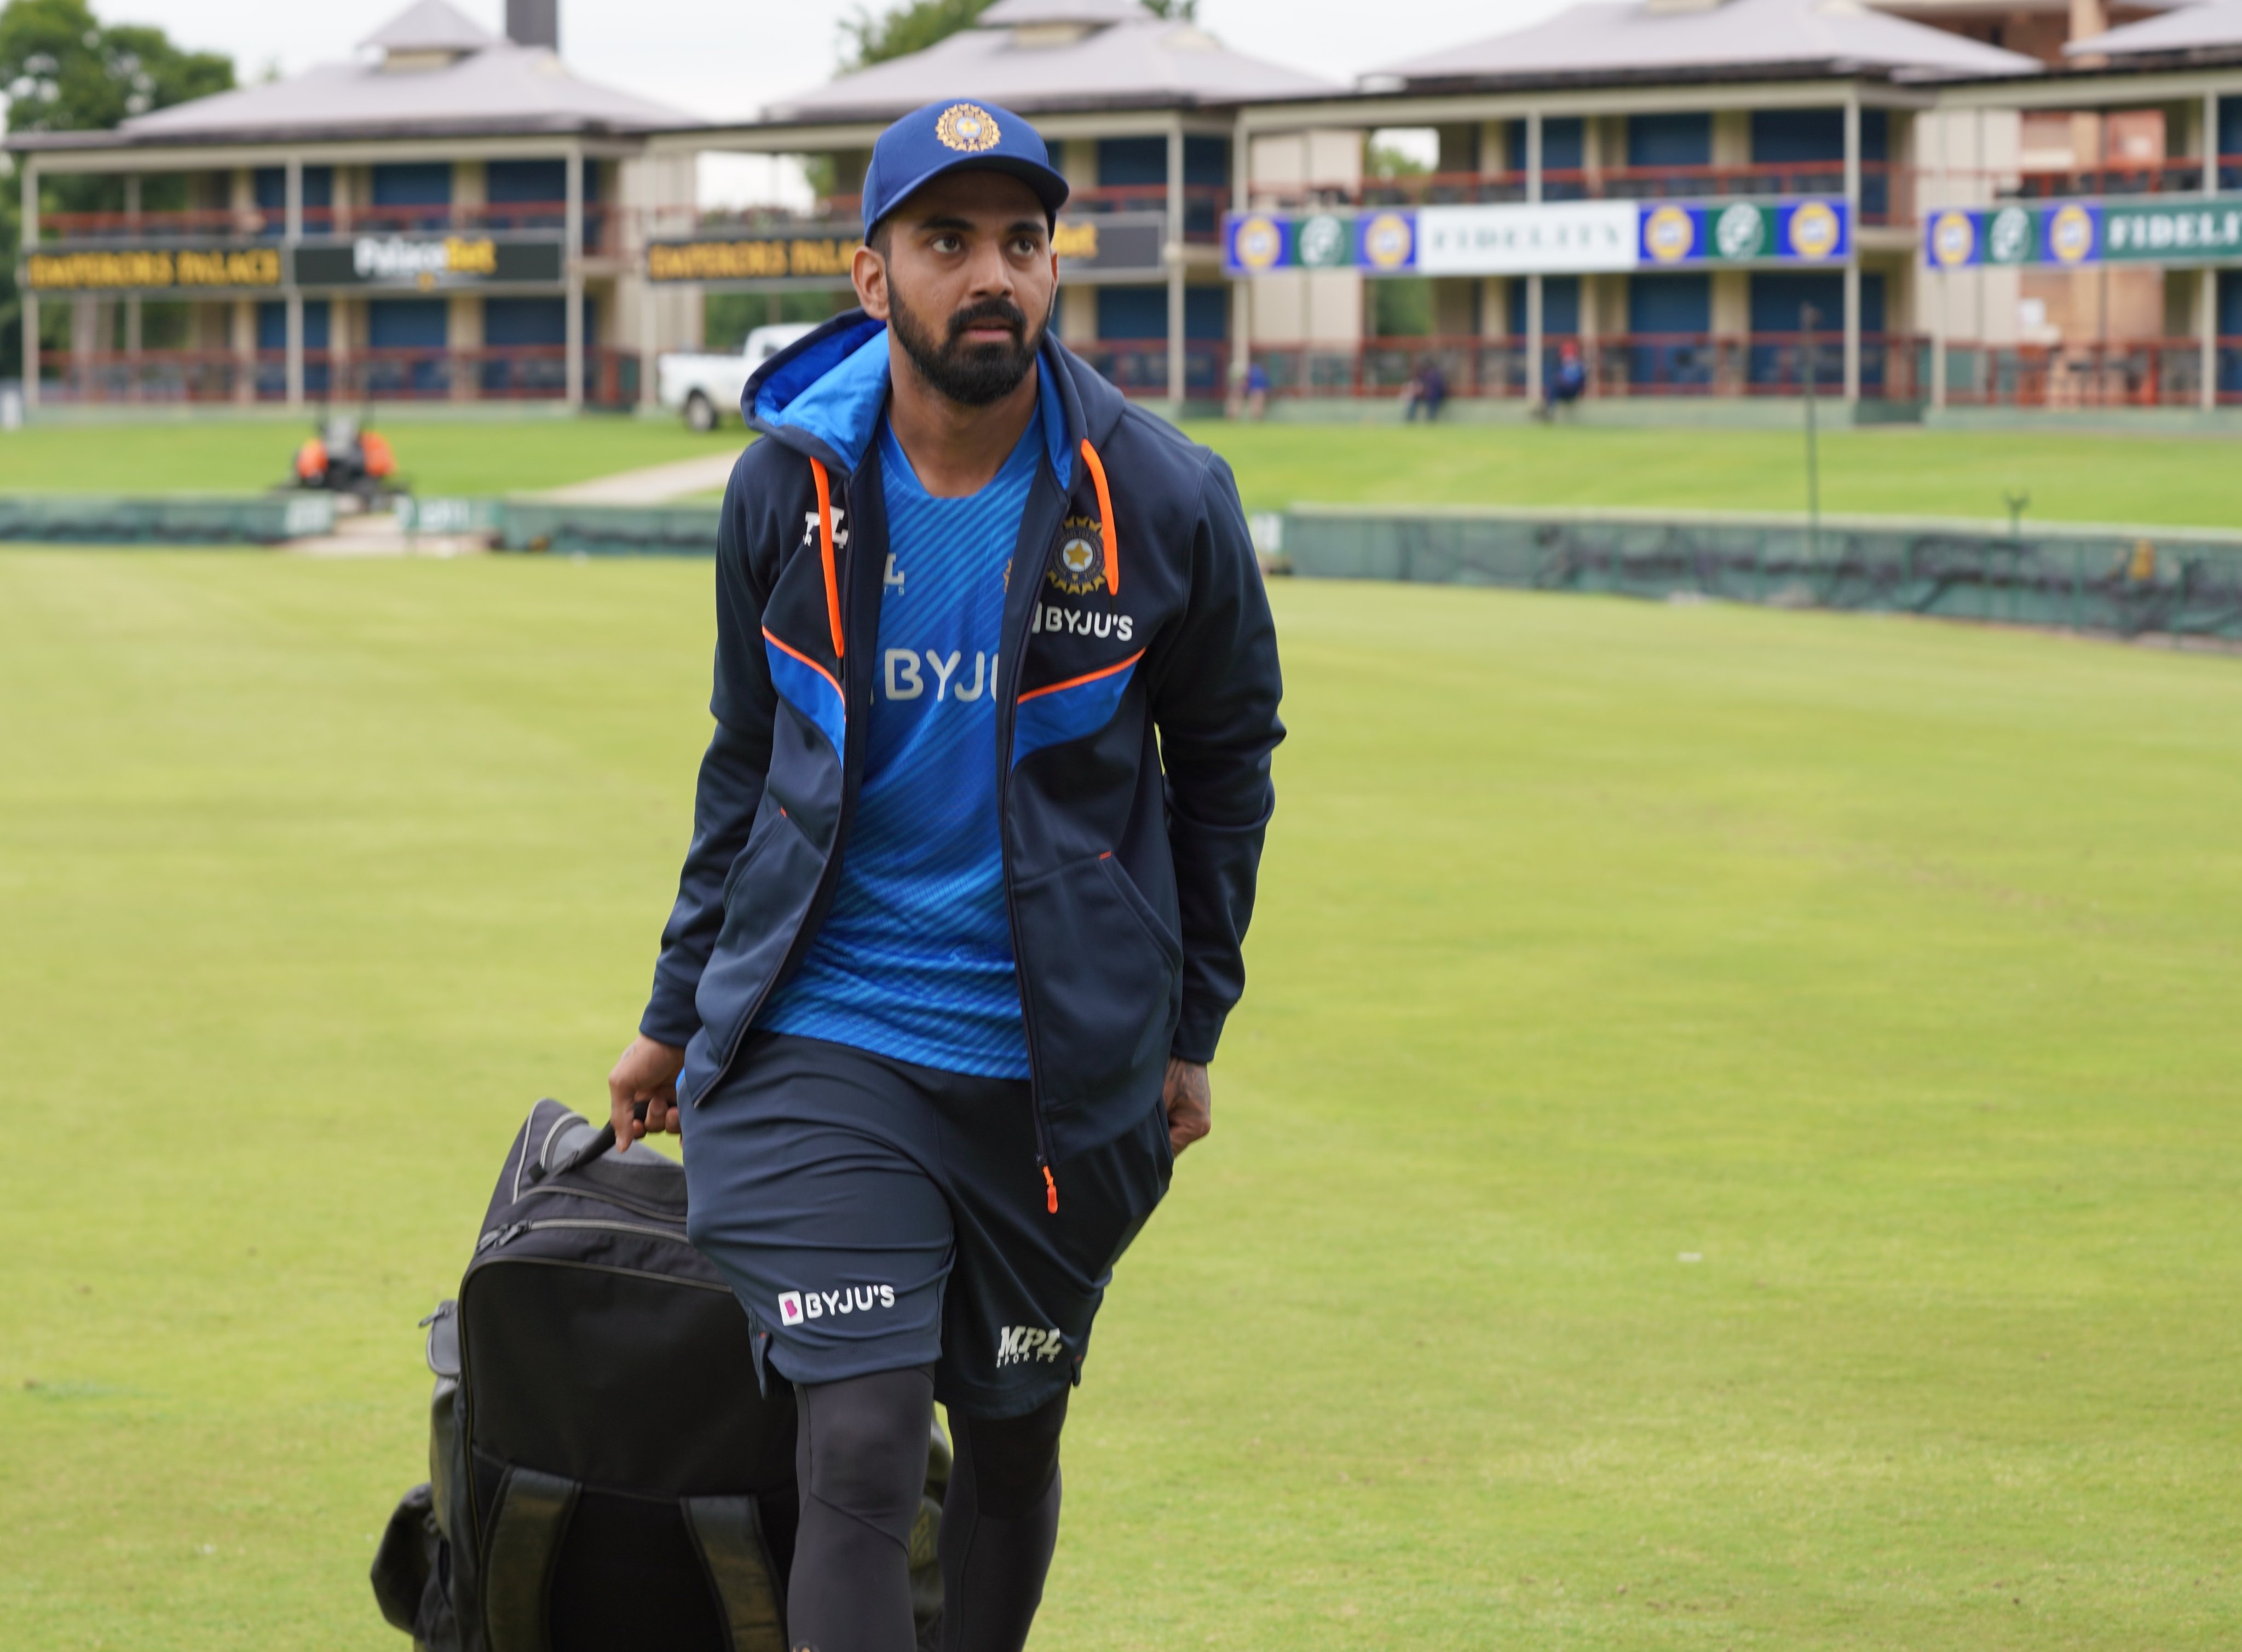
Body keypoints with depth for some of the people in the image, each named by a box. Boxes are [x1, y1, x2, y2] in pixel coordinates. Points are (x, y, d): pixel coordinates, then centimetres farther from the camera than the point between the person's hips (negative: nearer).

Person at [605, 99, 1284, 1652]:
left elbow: (1226, 763, 8)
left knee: (1011, 1442, 14)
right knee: (860, 1452, -13)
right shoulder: (791, 487, -3)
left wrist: (1191, 1033, 9)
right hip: (822, 1047, -1)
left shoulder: (1165, 503, -7)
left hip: (1059, 1061, 1)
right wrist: (679, 1014, 17)